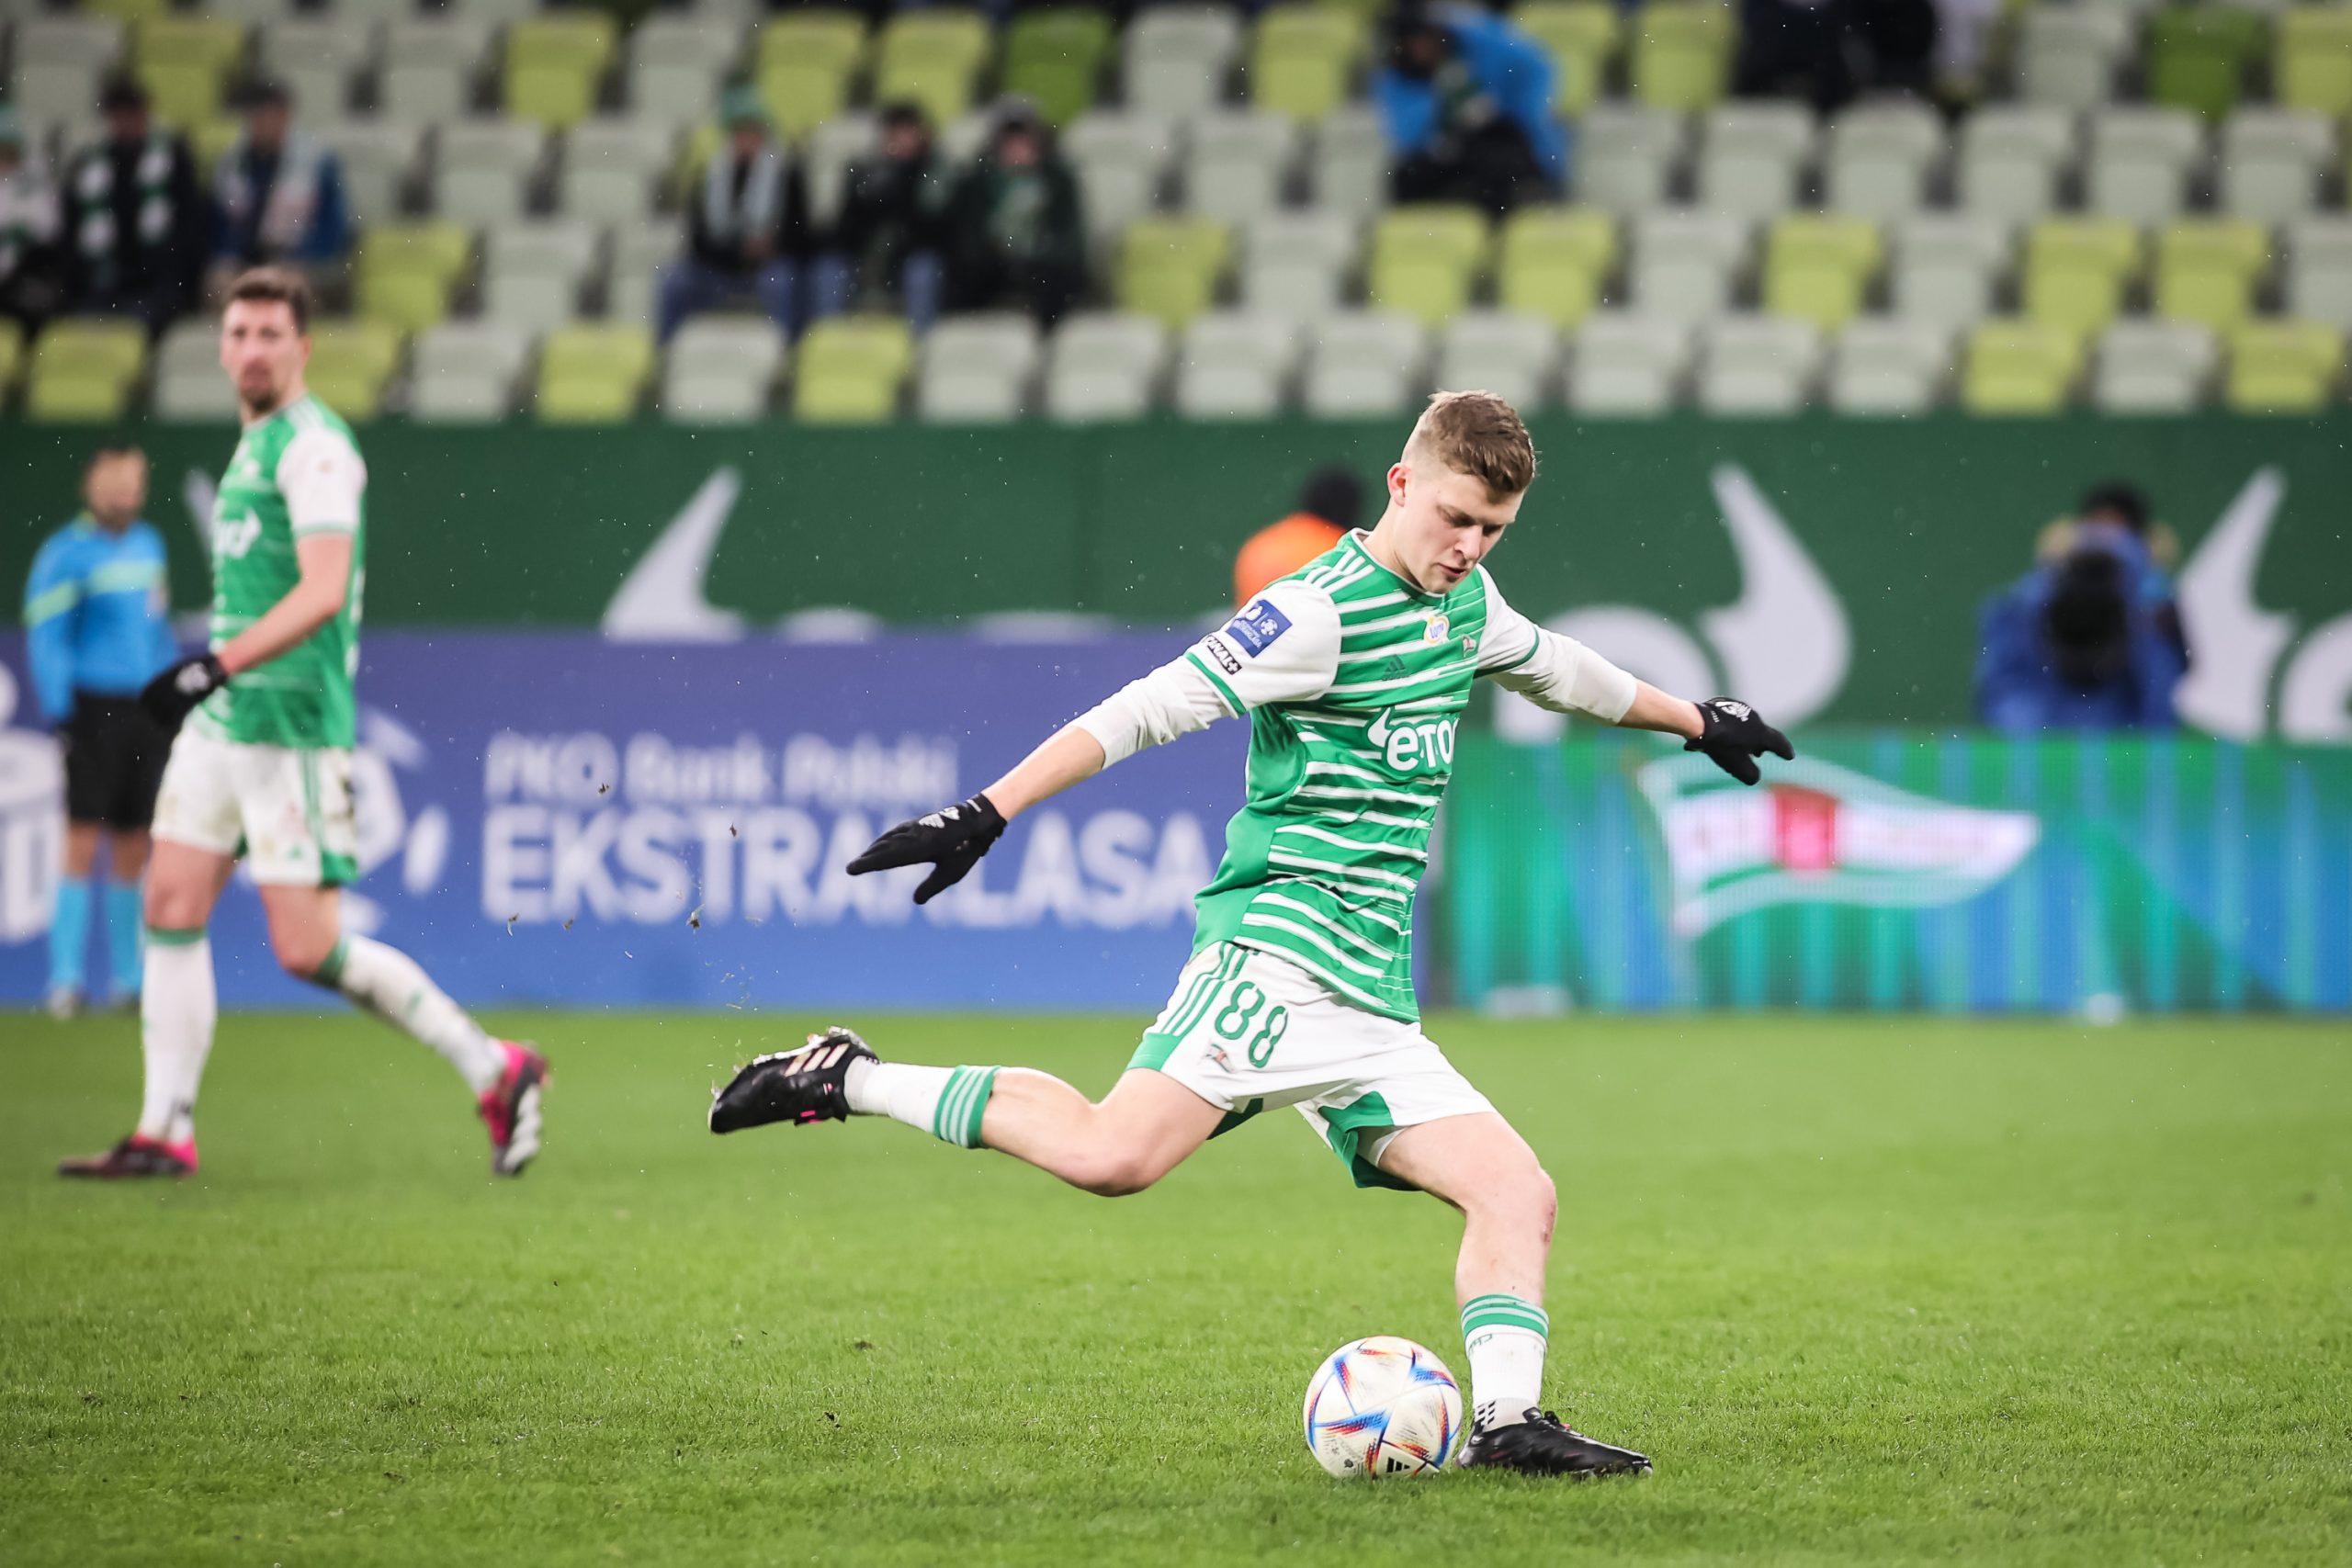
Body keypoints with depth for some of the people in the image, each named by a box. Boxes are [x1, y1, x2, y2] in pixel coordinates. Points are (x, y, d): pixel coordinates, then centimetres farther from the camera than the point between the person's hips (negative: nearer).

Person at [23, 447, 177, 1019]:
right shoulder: (67, 554, -7)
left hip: (146, 712, 6)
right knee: (83, 844, -9)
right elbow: (45, 639, -9)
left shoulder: (148, 544, 14)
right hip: (93, 709, -6)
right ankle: (66, 978, -7)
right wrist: (59, 711, -16)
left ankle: (127, 977, 13)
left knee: (132, 849, 8)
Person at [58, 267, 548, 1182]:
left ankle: (494, 1071, 3)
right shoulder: (253, 445, 16)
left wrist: (214, 667, -27)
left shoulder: (314, 447, -13)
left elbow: (321, 593, -24)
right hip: (218, 725, 9)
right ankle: (164, 1132, 7)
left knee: (309, 951, -9)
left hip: (291, 736, -9)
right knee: (171, 910, 3)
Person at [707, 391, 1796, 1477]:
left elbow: (1553, 667, 40)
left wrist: (1699, 721, 54)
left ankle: (1506, 1422, -6)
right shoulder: (1322, 612, -9)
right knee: (1115, 1156, -27)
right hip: (1281, 948, -9)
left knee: (1519, 1194, -3)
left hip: (1372, 1000, 9)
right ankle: (846, 1081, -15)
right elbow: (1149, 709, -14)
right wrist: (989, 813, -21)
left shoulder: (1466, 603, 18)